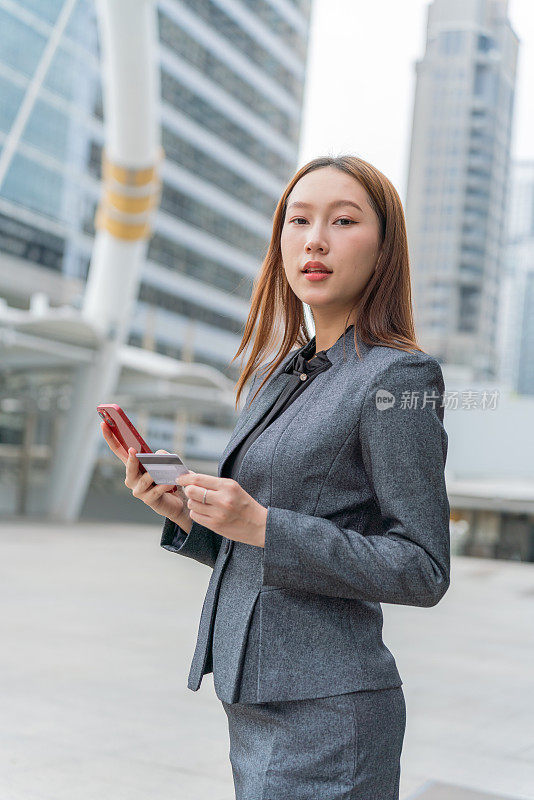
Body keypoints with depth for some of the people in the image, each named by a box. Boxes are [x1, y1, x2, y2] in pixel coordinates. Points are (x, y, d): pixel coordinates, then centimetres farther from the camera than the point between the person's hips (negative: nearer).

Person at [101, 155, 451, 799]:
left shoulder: (397, 378, -12)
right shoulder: (276, 375, 11)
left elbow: (423, 571, -15)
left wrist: (262, 524, -21)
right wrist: (182, 512, -1)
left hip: (326, 711, -7)